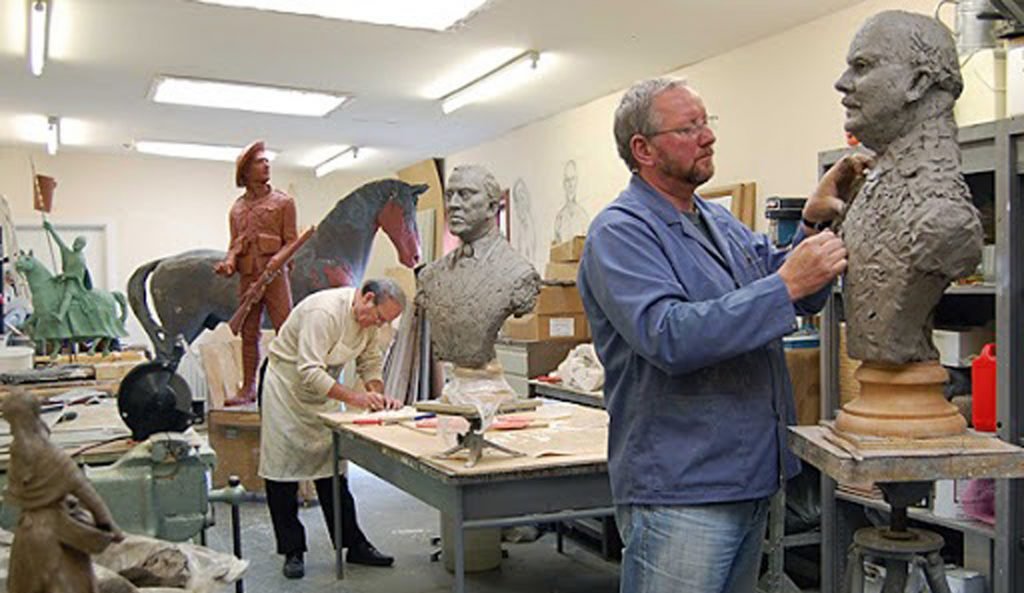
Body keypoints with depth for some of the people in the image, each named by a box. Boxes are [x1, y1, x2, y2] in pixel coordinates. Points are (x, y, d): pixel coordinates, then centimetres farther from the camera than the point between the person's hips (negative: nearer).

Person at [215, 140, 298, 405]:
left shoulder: (283, 202, 5)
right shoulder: (237, 208, 16)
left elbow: (290, 241, 0)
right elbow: (234, 244, 16)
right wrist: (229, 263, -4)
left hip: (274, 274, -4)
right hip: (246, 277, 4)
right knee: (248, 334, 8)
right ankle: (248, 387, 16)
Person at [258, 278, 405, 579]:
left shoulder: (368, 318, -4)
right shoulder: (325, 311, -31)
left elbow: (370, 362, 6)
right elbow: (309, 372, -34)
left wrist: (378, 396, -12)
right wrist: (353, 397, -37)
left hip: (322, 392, 7)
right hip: (286, 389, -7)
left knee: (332, 470, 7)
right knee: (282, 472, 0)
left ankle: (353, 544, 12)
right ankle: (292, 551, 10)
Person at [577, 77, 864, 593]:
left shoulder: (720, 222, 13)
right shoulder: (621, 231, -13)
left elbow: (799, 298, 14)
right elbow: (668, 337, -27)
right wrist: (785, 285, -25)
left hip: (751, 481, 9)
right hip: (679, 490, -8)